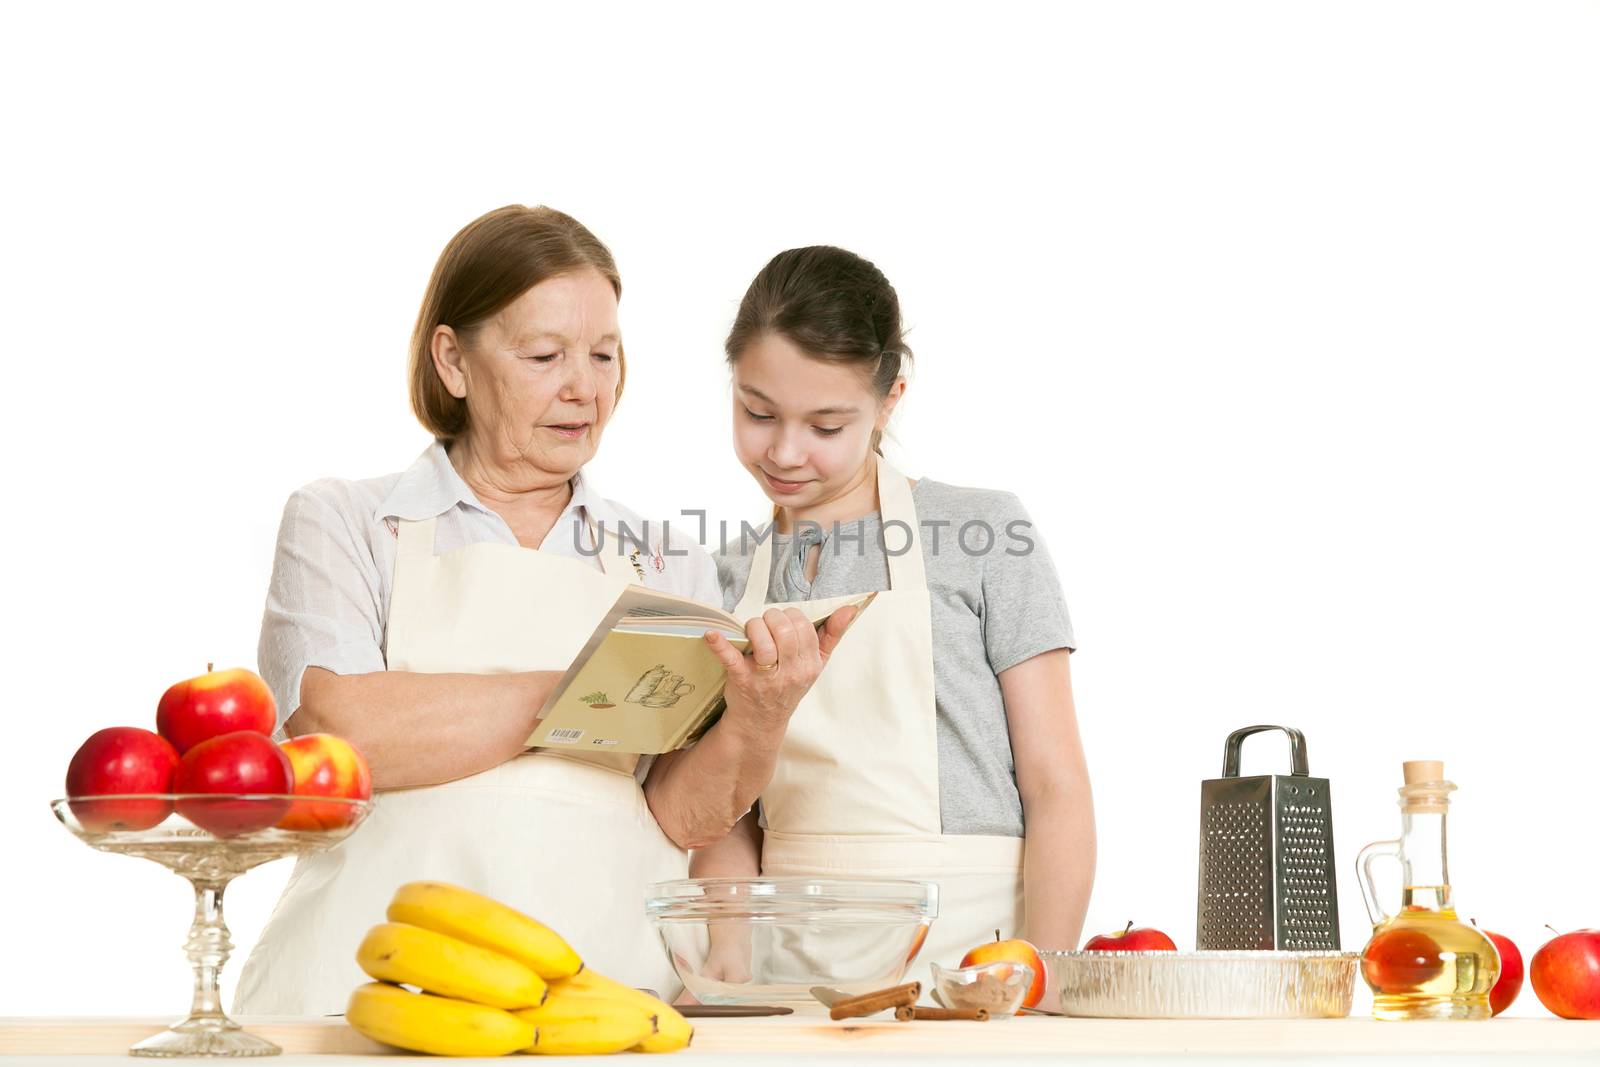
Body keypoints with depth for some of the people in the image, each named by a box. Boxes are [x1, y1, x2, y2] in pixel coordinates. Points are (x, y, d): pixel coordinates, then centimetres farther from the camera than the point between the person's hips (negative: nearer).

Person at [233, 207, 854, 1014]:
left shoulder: (668, 565, 17)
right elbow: (339, 731, -7)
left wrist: (754, 721, -13)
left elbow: (683, 818, 7)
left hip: (604, 984, 2)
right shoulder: (344, 522, 10)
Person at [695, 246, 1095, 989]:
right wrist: (726, 961, -7)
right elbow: (728, 816, 11)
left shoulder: (985, 536, 1)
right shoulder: (727, 580, 12)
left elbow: (1056, 787, -1)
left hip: (962, 953, -4)